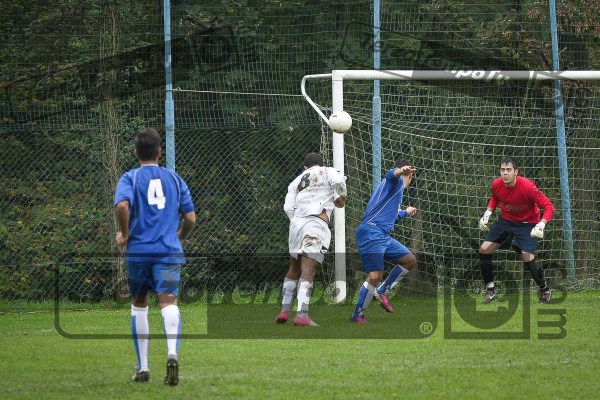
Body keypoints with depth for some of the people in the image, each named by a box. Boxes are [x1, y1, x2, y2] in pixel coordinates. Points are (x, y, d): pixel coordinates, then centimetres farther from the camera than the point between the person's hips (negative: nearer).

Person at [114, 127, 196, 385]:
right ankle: (172, 353, -39)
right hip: (169, 251, 0)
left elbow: (122, 206, -20)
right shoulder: (174, 179, 10)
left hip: (138, 251, 0)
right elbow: (190, 218, 10)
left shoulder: (130, 178, 1)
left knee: (139, 305, 16)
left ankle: (143, 367, 19)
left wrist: (125, 234, -4)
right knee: (169, 303, -11)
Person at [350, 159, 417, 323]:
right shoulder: (397, 182, 0)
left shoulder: (397, 188, 30)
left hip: (383, 236, 10)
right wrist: (401, 171, -50)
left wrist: (406, 212, 66)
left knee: (410, 260, 11)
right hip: (371, 232, -10)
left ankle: (382, 291, 15)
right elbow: (391, 175, -28)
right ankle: (357, 315, -8)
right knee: (374, 276, -17)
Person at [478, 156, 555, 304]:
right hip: (506, 221, 5)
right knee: (484, 250, -5)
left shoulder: (528, 187, -29)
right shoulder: (496, 185, -13)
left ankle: (545, 290, 8)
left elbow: (549, 207, -25)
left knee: (528, 259, -19)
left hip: (528, 224, -5)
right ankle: (490, 290, 11)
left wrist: (541, 225, -39)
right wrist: (487, 213, 0)